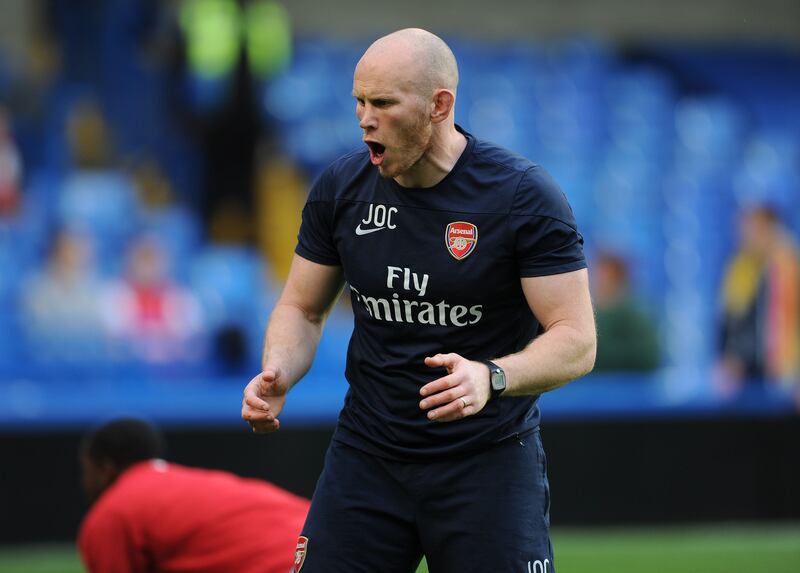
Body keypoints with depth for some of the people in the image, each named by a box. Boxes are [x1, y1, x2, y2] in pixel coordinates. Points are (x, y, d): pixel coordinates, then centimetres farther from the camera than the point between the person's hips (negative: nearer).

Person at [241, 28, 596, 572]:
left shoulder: (524, 195, -13)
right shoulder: (341, 187, 0)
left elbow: (577, 342, -14)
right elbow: (303, 309, 11)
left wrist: (491, 378, -33)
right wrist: (277, 375, -11)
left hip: (487, 460, -3)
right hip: (367, 454, 3)